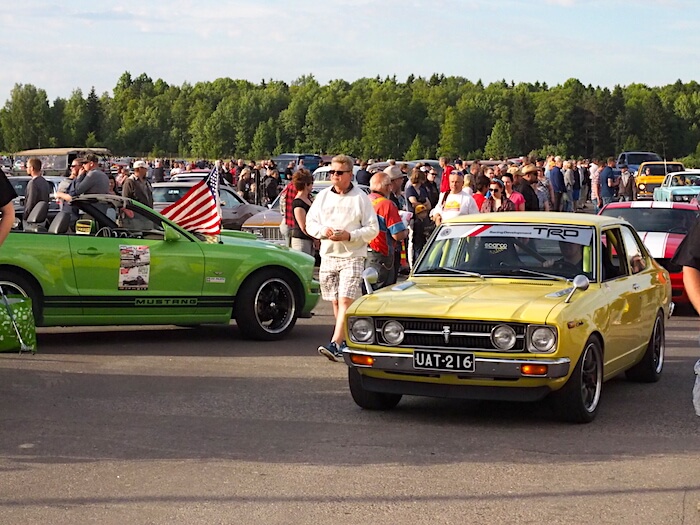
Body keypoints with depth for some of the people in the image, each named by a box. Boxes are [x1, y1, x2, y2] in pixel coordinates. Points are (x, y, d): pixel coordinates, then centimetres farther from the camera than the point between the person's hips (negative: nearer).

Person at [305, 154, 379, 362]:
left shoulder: (360, 197, -2)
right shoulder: (323, 196, 12)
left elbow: (373, 229, -4)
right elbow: (310, 223, 13)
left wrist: (350, 235, -18)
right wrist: (323, 231, -8)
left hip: (352, 256, -5)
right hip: (328, 255, 5)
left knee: (346, 300, -15)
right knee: (335, 302, 8)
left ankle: (335, 344, -23)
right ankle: (346, 340, 20)